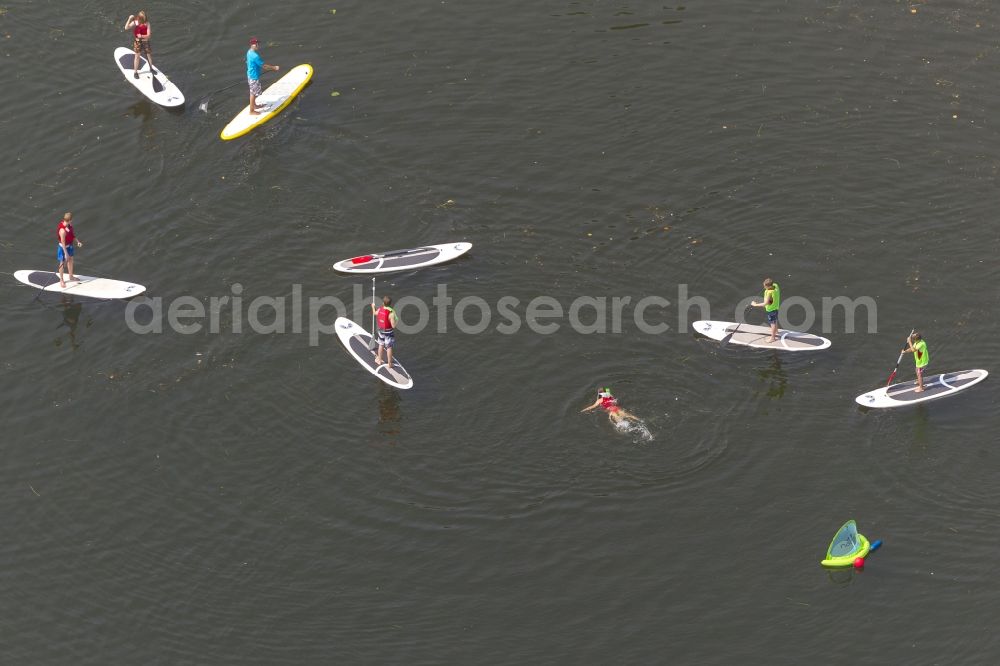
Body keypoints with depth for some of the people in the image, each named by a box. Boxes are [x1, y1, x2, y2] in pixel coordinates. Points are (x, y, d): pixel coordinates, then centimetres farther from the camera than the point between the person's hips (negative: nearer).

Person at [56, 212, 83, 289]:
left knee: (70, 260, 25)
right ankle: (61, 280, 28)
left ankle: (71, 277, 46)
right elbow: (63, 243, -29)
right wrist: (66, 253, -24)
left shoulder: (69, 225, -12)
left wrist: (78, 241, -1)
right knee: (62, 264, 10)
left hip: (69, 246, 8)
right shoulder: (62, 230, -36)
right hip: (63, 247, -8)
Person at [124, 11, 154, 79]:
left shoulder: (147, 24, -13)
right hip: (137, 42, -2)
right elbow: (126, 28, -30)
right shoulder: (135, 23, -15)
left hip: (145, 41, 2)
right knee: (137, 56, 2)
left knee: (149, 55, 15)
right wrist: (129, 19, -38)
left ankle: (151, 68, 38)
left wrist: (142, 36, -32)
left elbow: (149, 35, -15)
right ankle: (135, 72, 13)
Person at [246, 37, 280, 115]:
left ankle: (254, 105, 43)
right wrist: (274, 68, -9)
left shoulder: (249, 52, 2)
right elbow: (263, 65, -21)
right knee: (253, 93, 2)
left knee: (253, 92, 25)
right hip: (254, 77, -10)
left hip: (250, 75, 10)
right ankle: (252, 111, 12)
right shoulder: (255, 56, -29)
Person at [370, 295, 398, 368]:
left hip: (381, 330, 5)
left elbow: (375, 313, 15)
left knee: (381, 345, 24)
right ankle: (389, 363, 16)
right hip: (389, 332, -5)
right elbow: (393, 326, -26)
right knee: (389, 347, 7)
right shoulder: (391, 313, -28)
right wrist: (394, 320, -6)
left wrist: (373, 307, 35)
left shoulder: (379, 310, -12)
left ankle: (379, 360, 40)